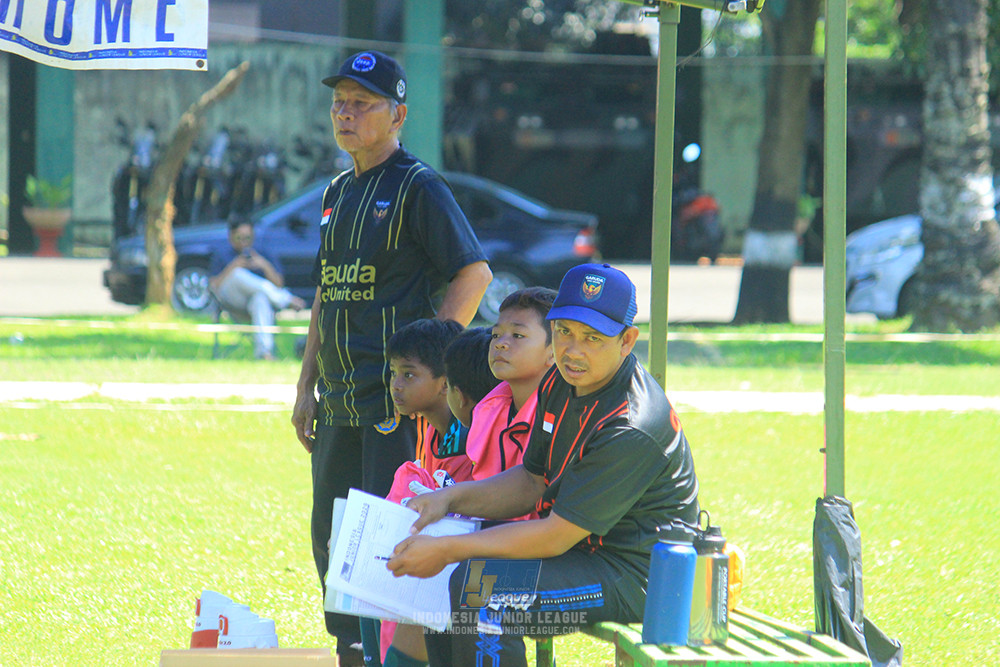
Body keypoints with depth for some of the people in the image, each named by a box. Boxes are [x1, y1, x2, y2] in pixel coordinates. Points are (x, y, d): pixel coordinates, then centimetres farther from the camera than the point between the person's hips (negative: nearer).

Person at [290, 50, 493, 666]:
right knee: (332, 538, 10)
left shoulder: (419, 188, -7)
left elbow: (475, 273, -12)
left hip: (398, 403, -8)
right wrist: (306, 387, 18)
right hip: (341, 402, 8)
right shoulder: (339, 193, 18)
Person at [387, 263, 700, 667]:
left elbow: (555, 537, -25)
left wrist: (448, 551, -22)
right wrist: (453, 498, 1)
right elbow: (533, 482, 17)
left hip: (635, 576, -10)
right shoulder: (562, 383, 3)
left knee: (479, 590, -26)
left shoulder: (632, 429, -26)